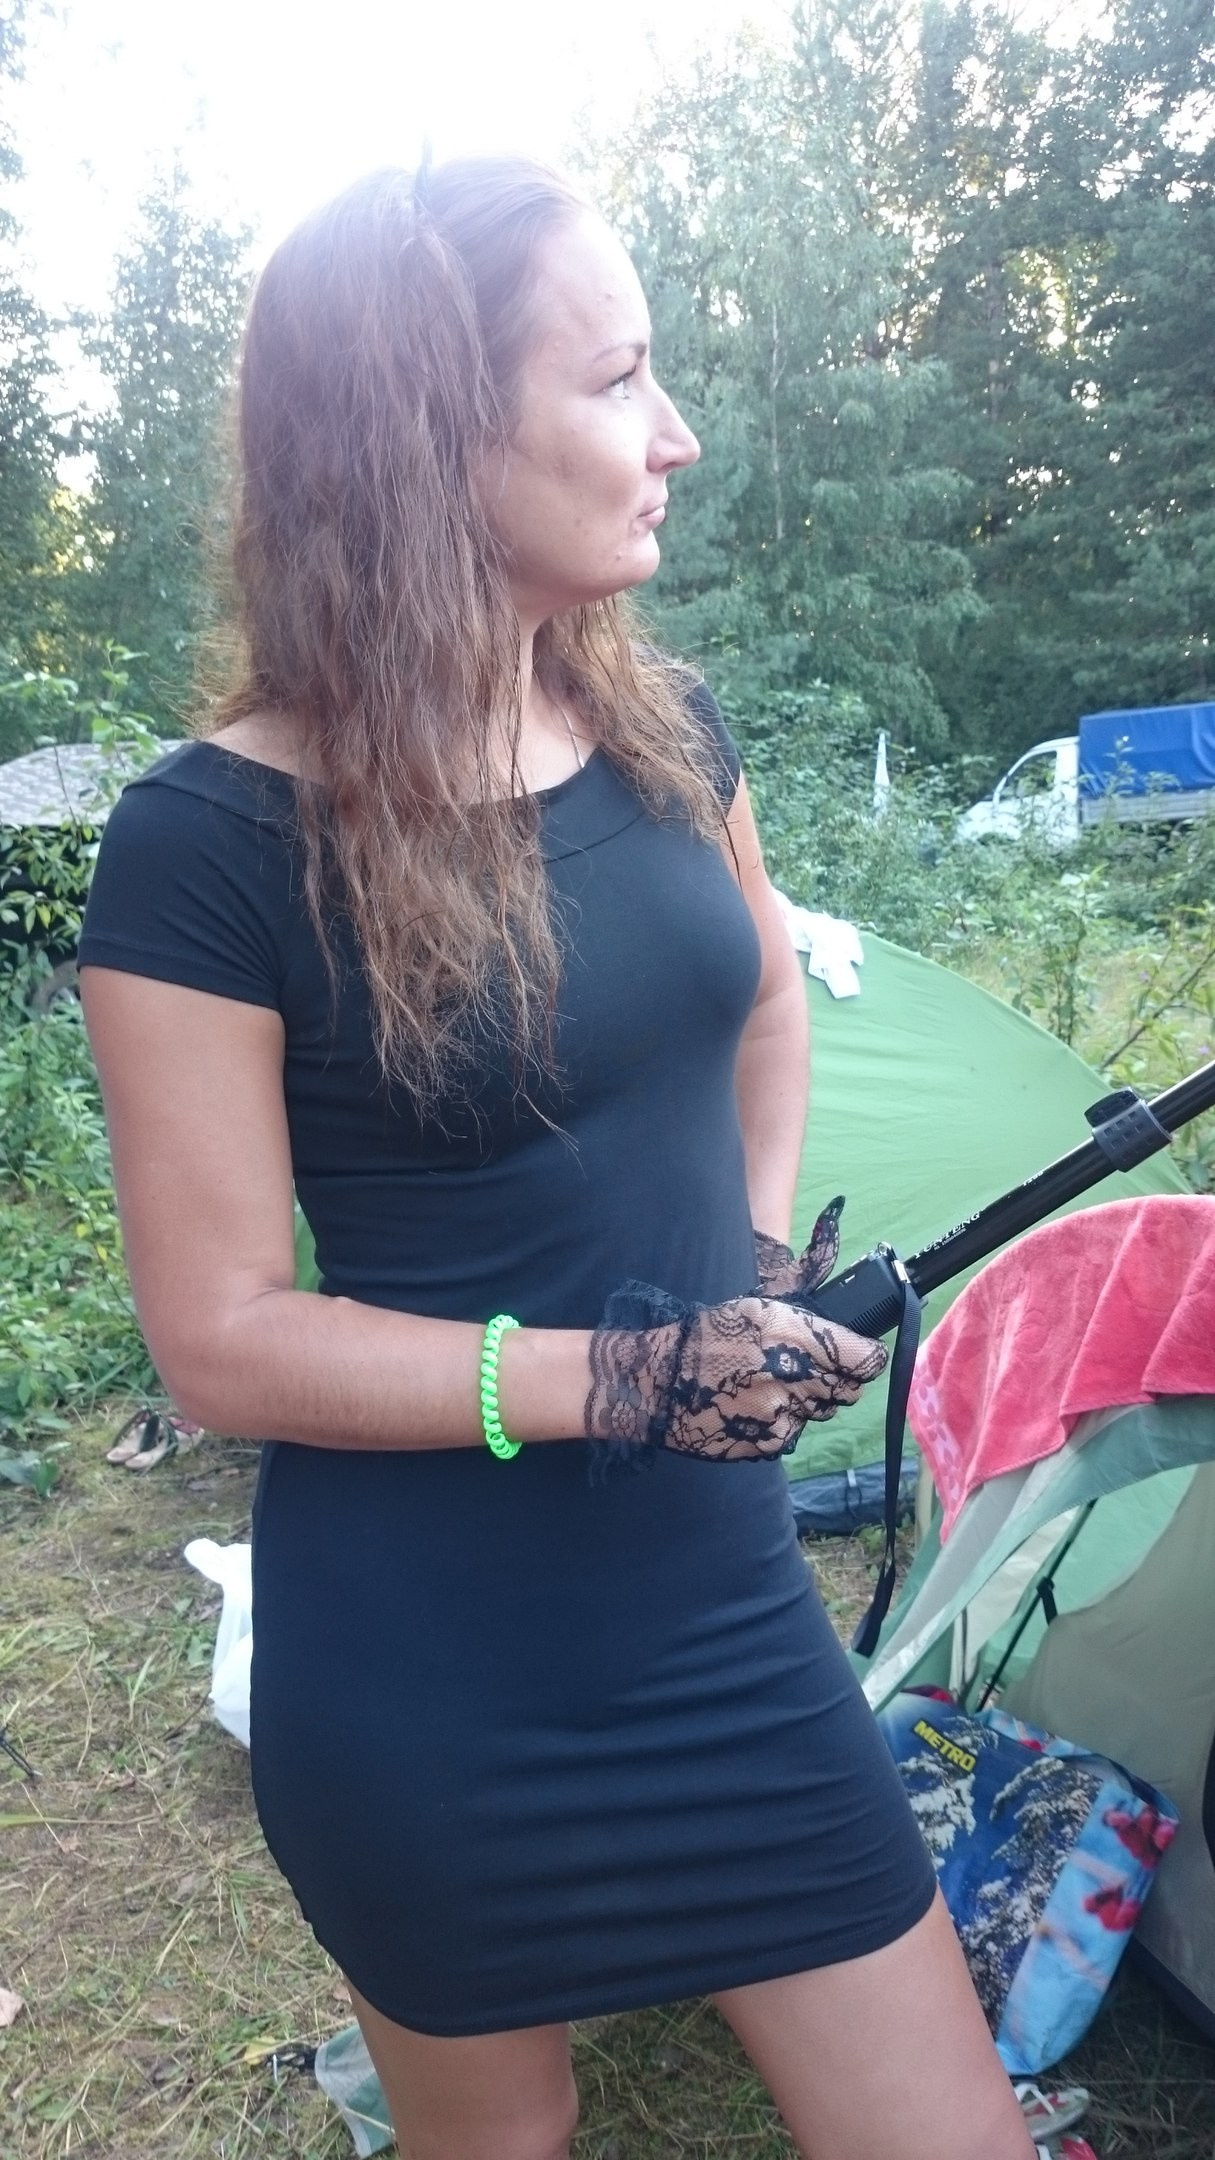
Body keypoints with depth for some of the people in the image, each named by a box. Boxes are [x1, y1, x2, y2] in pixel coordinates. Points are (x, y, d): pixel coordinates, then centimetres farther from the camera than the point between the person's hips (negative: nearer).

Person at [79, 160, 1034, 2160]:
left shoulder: (663, 724, 0)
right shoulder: (212, 845, -17)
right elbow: (223, 1339, -14)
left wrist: (758, 1259, 5)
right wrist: (618, 1379, -23)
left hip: (719, 1600, 5)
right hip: (426, 1678, -4)